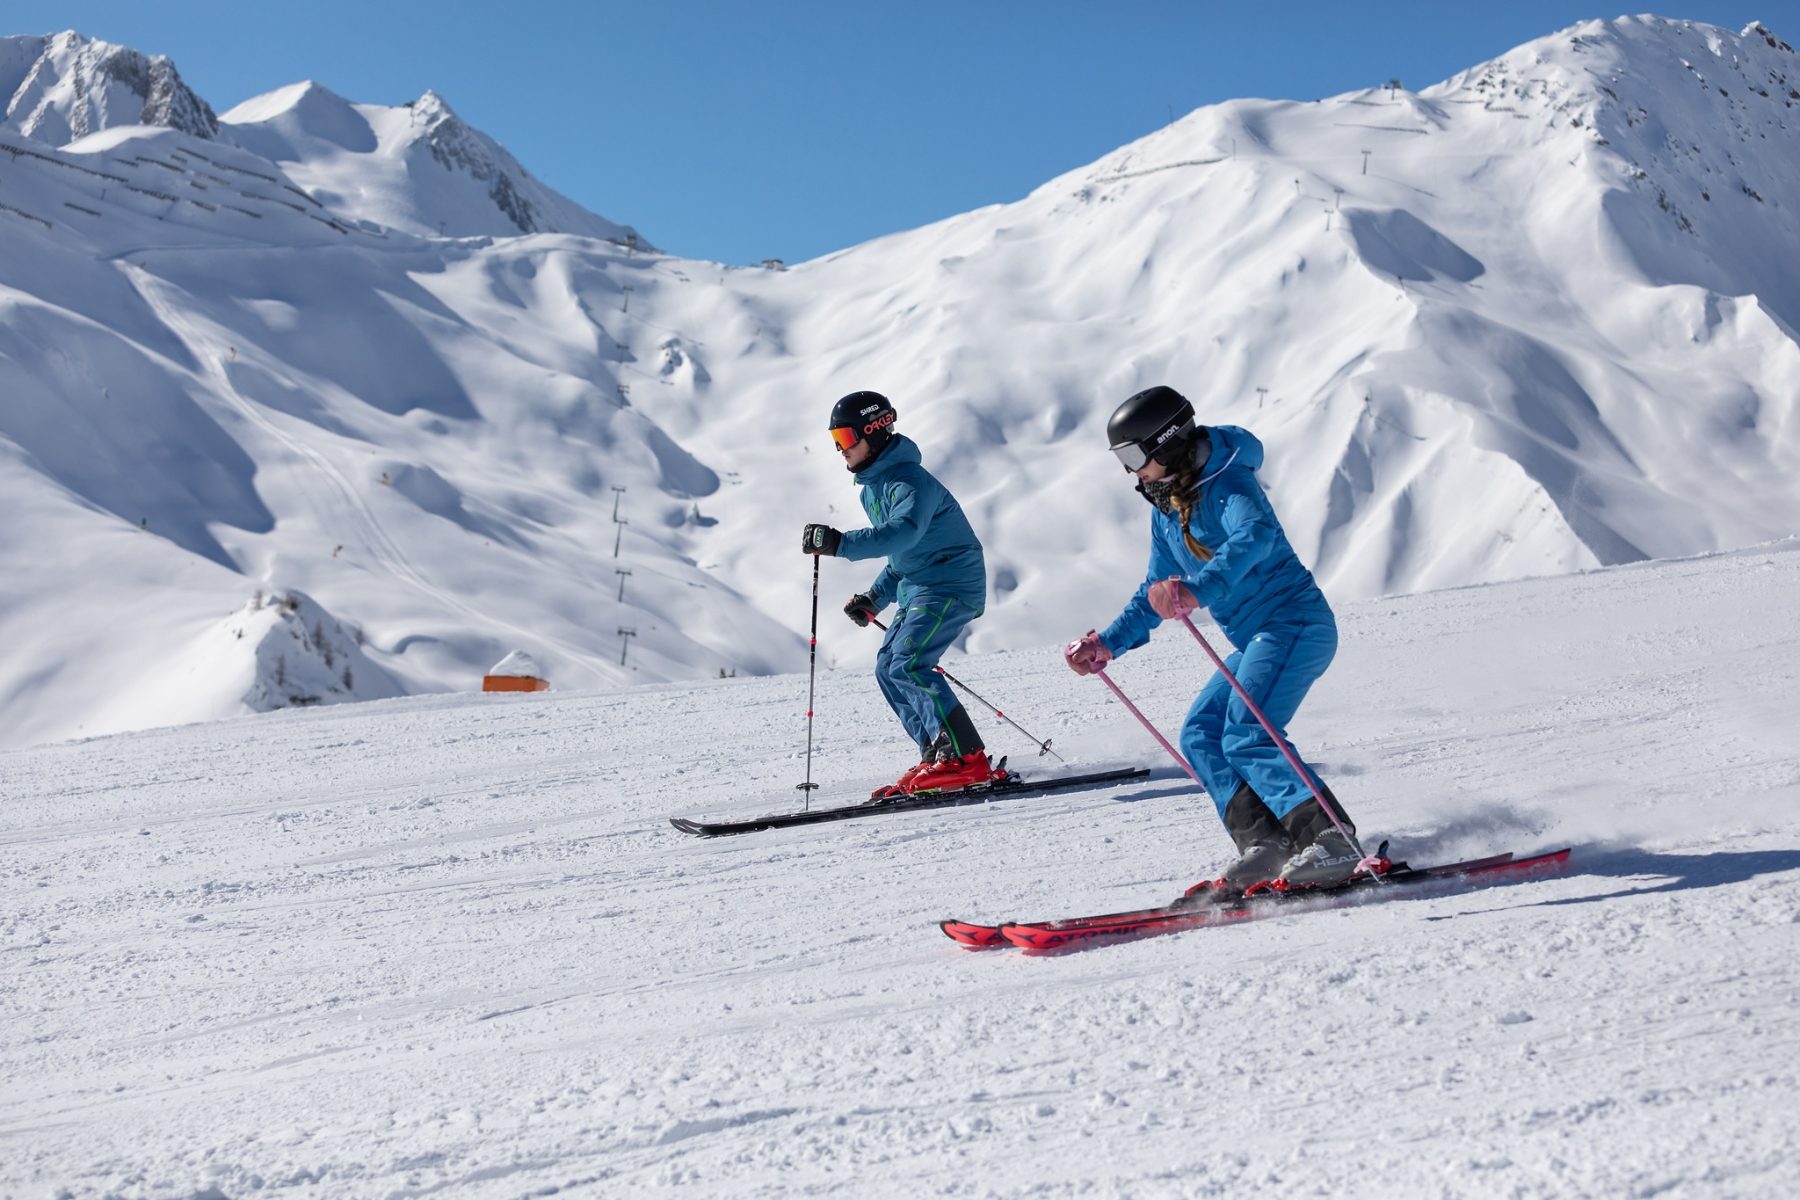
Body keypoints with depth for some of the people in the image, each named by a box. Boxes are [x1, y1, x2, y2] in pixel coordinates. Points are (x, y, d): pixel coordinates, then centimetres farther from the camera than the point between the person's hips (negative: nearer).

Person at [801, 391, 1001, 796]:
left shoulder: (910, 481, -18)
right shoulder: (873, 488, 15)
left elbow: (903, 533, -38)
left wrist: (841, 543, -47)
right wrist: (875, 597, 15)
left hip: (950, 585, -11)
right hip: (916, 588, 11)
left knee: (907, 665, -21)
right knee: (887, 669, 5)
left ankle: (968, 758, -21)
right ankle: (937, 755, 6)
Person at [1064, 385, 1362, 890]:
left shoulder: (1228, 482, -13)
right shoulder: (1166, 509, 15)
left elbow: (1255, 536, -35)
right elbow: (1155, 593, 26)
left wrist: (1197, 591, -50)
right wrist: (1107, 644, 17)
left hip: (1294, 622, -10)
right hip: (1257, 641, 10)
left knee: (1246, 738, -22)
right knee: (1200, 736, 3)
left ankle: (1334, 843, -26)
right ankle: (1265, 845, -7)